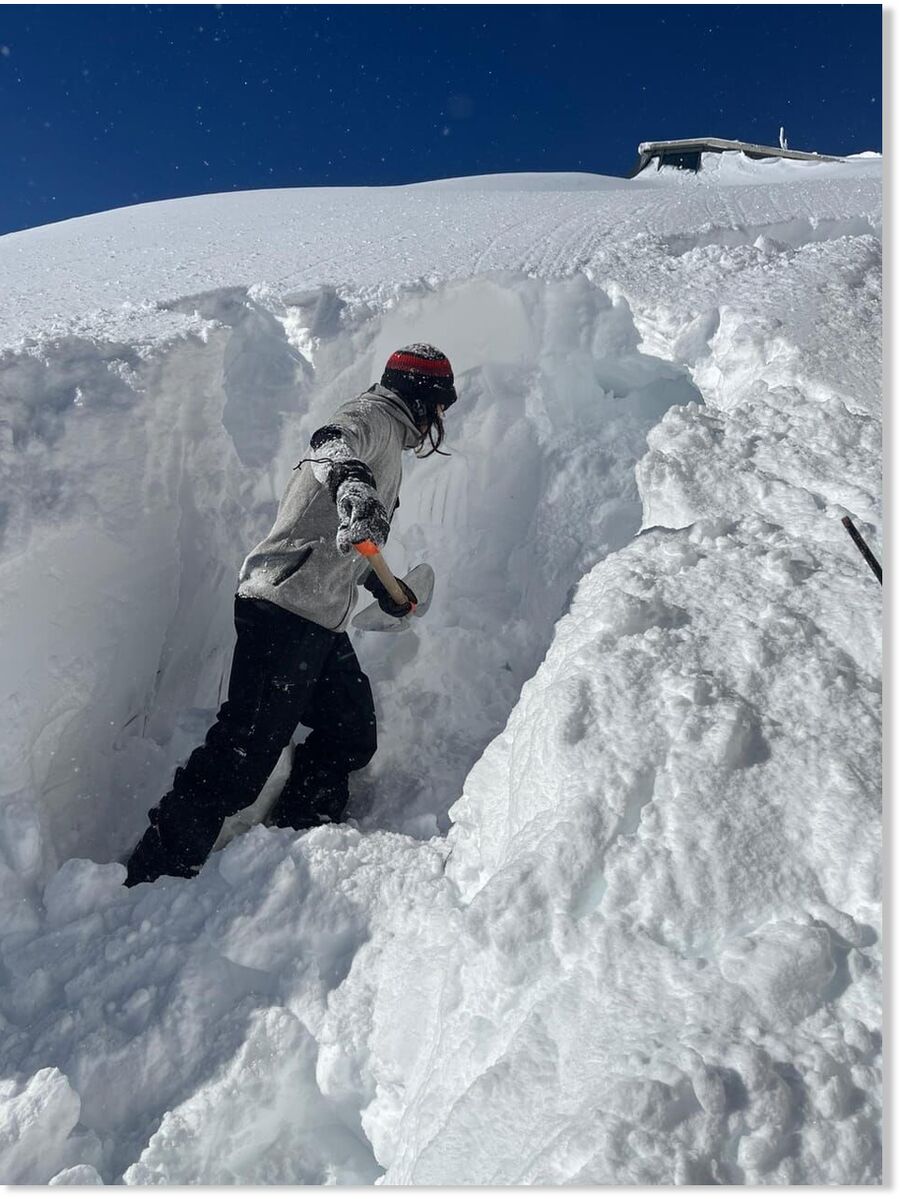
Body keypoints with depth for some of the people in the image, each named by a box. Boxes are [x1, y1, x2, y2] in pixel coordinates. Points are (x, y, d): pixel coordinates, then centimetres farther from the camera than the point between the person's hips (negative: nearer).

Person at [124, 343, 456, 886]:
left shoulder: (385, 446, 27)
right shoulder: (373, 416, -2)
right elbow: (332, 444, -28)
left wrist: (386, 589, 46)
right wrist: (351, 484, -49)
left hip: (322, 623, 10)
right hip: (286, 610, -10)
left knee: (352, 738, 10)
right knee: (246, 751, -12)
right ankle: (150, 882, -3)